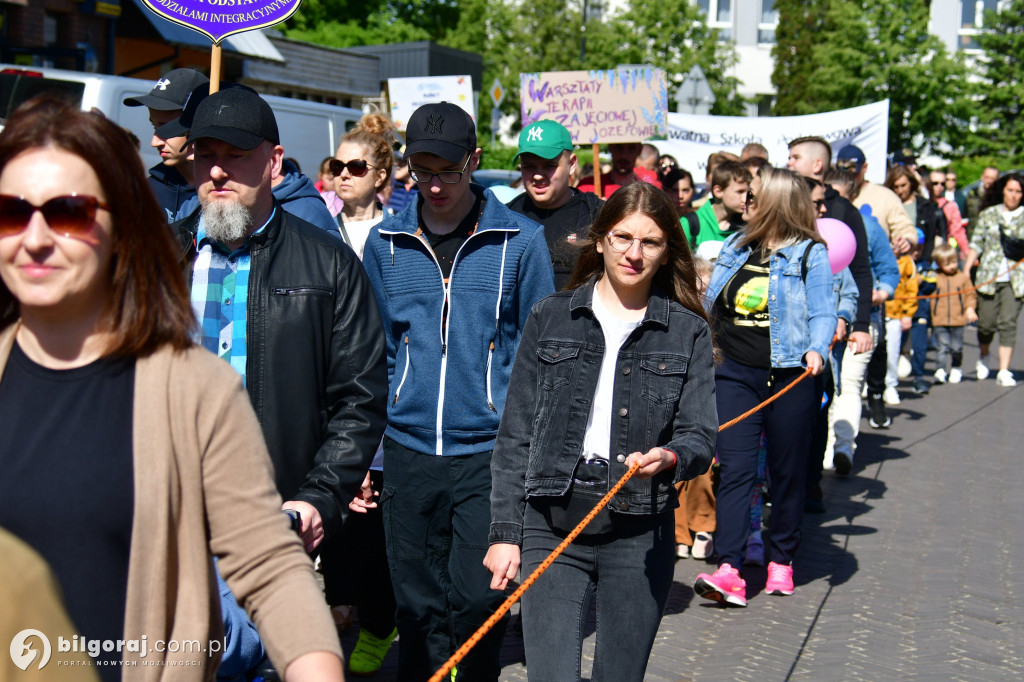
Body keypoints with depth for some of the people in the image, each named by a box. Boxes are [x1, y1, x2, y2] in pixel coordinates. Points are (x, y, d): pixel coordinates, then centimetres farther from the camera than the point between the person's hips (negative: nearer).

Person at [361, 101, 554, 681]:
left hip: (490, 449, -2)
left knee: (476, 596, -3)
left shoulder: (520, 240, -2)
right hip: (409, 450, 3)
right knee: (418, 601, 12)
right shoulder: (386, 242, 5)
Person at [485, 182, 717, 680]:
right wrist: (505, 530, 1)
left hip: (640, 533, 1)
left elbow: (701, 436, 0)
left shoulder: (688, 331, 5)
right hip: (551, 526, 0)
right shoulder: (551, 317, 6)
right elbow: (515, 436, 6)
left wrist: (669, 457, -23)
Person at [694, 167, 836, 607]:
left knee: (787, 472, 8)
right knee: (734, 470, -6)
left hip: (788, 375, -3)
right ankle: (728, 572, -10)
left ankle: (781, 561, 25)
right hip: (734, 373, 3)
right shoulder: (735, 247, 13)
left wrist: (816, 349, -22)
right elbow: (712, 306, 22)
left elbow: (822, 313, -7)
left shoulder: (810, 254, -1)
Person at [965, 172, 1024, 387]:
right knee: (986, 323, 3)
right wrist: (965, 272, 6)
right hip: (988, 278, 1)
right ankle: (983, 358, 32)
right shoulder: (988, 214, 10)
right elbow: (976, 244, 10)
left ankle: (1004, 372, -5)